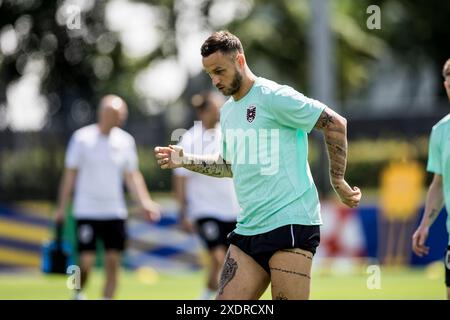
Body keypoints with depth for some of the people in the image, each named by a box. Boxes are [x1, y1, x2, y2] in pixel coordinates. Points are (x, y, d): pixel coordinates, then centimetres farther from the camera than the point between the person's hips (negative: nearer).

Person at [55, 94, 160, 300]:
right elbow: (70, 175, -1)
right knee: (86, 262, -5)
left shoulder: (125, 141, 5)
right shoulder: (82, 138, -5)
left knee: (113, 261, -3)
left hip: (115, 212, 3)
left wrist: (145, 202, -2)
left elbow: (132, 176, 10)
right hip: (87, 211, -3)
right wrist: (62, 208, -1)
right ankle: (79, 294, 23)